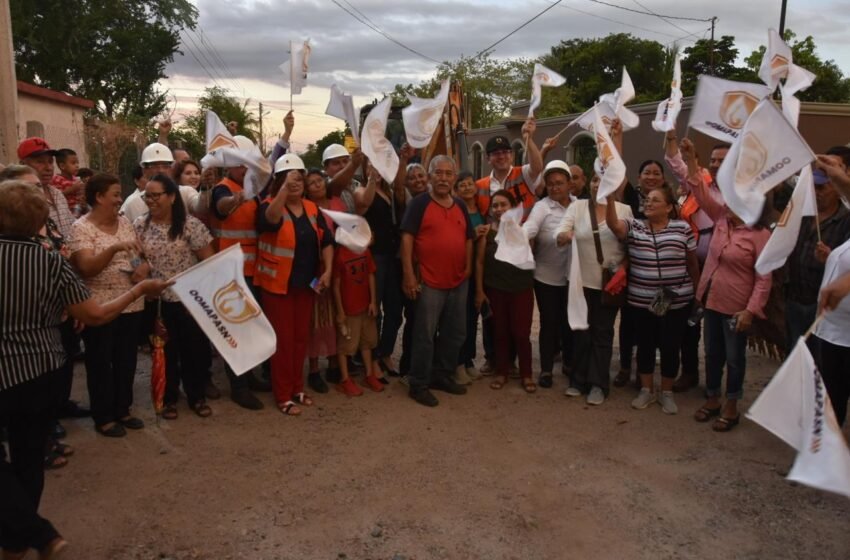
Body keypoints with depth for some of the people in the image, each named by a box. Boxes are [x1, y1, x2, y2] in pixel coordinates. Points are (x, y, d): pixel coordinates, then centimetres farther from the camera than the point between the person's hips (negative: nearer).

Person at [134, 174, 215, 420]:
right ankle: (169, 397, 30)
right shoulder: (139, 225, 1)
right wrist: (141, 265, -16)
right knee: (165, 350, 12)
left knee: (194, 348, 8)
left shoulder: (190, 224, -9)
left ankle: (196, 396, 27)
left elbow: (209, 260, -7)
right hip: (157, 300, 2)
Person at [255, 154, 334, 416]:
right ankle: (283, 396, 12)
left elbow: (326, 241, 9)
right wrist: (284, 187, -46)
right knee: (283, 339, 1)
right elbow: (271, 219, -36)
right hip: (278, 284, -5)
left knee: (301, 337, 14)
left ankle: (297, 388, 29)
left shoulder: (312, 209, 6)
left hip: (306, 284, 5)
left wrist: (327, 271, -2)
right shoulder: (269, 205, -10)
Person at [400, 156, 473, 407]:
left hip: (459, 281, 7)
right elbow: (406, 238, -11)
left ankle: (442, 375, 30)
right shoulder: (419, 204, -6)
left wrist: (468, 268, 8)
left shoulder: (461, 206, 12)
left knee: (455, 333, 14)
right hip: (429, 282, -6)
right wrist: (409, 275, -17)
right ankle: (419, 384, 11)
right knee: (425, 335, 0)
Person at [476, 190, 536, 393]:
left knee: (521, 333, 1)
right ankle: (501, 372, 24)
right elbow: (480, 261, 0)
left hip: (521, 288, -1)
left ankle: (526, 374, 16)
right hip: (495, 288, 1)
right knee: (500, 332, 11)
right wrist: (479, 290, -1)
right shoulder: (487, 231, -2)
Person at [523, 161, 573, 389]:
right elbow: (529, 228, -26)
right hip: (547, 276, -3)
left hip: (572, 275, 3)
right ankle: (546, 369, 18)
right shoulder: (542, 207, -9)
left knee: (569, 321, 14)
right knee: (549, 323, 5)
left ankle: (569, 362, 33)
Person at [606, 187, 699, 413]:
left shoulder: (683, 229, -2)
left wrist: (697, 293, 9)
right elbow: (613, 224, -20)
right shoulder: (633, 227, 0)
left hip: (676, 300, -1)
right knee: (645, 345, 12)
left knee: (670, 347, 7)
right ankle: (646, 390, 29)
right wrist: (610, 198, -32)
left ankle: (667, 393, 25)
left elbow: (692, 263, 5)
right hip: (641, 300, 1)